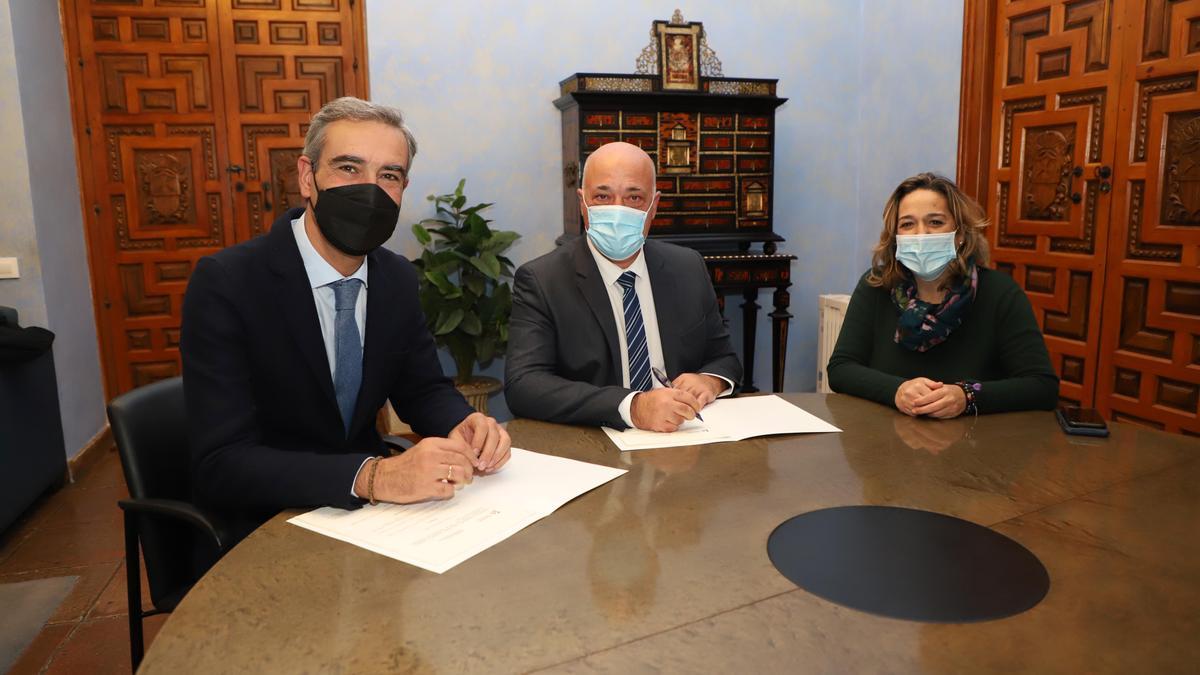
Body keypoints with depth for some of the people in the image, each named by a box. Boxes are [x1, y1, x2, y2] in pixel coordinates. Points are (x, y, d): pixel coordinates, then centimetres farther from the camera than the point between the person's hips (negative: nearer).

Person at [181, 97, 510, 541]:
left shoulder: (398, 279, 0)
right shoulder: (225, 283, -17)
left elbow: (423, 388, 9)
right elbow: (220, 464, -24)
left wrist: (462, 425, -15)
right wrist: (372, 477, -38)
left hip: (369, 518, 6)